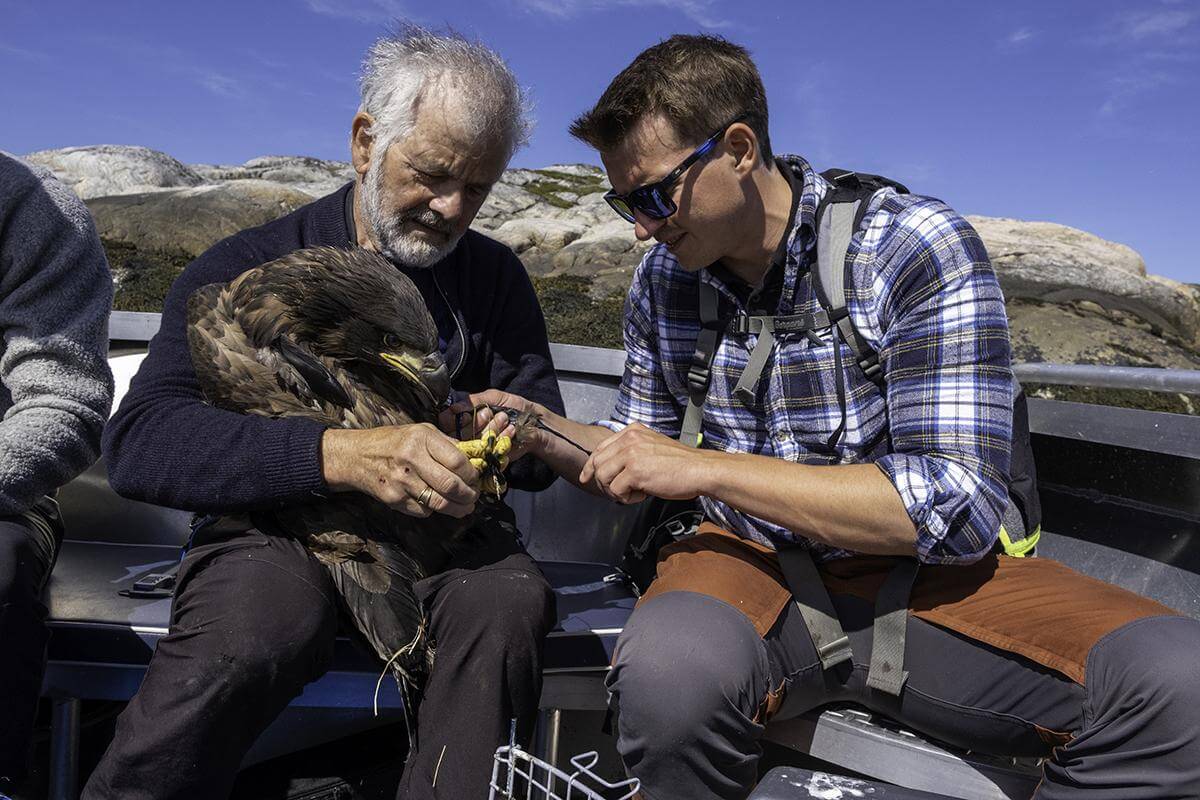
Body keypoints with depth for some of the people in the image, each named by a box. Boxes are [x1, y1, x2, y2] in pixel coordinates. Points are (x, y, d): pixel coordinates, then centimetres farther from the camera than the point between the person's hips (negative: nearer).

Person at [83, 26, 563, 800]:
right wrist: (342, 454, -30)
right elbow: (139, 442, -15)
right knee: (263, 619, -35)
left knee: (513, 598, -30)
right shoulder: (248, 267, 0)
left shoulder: (494, 277, 10)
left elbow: (546, 453, 9)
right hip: (277, 530, -2)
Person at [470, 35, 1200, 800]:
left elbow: (955, 506, -20)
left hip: (925, 574, -1)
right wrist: (548, 434, -4)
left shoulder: (916, 246, -12)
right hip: (751, 564, 2)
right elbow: (641, 467, 16)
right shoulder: (662, 278, 3)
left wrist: (704, 467, -23)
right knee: (667, 668, -35)